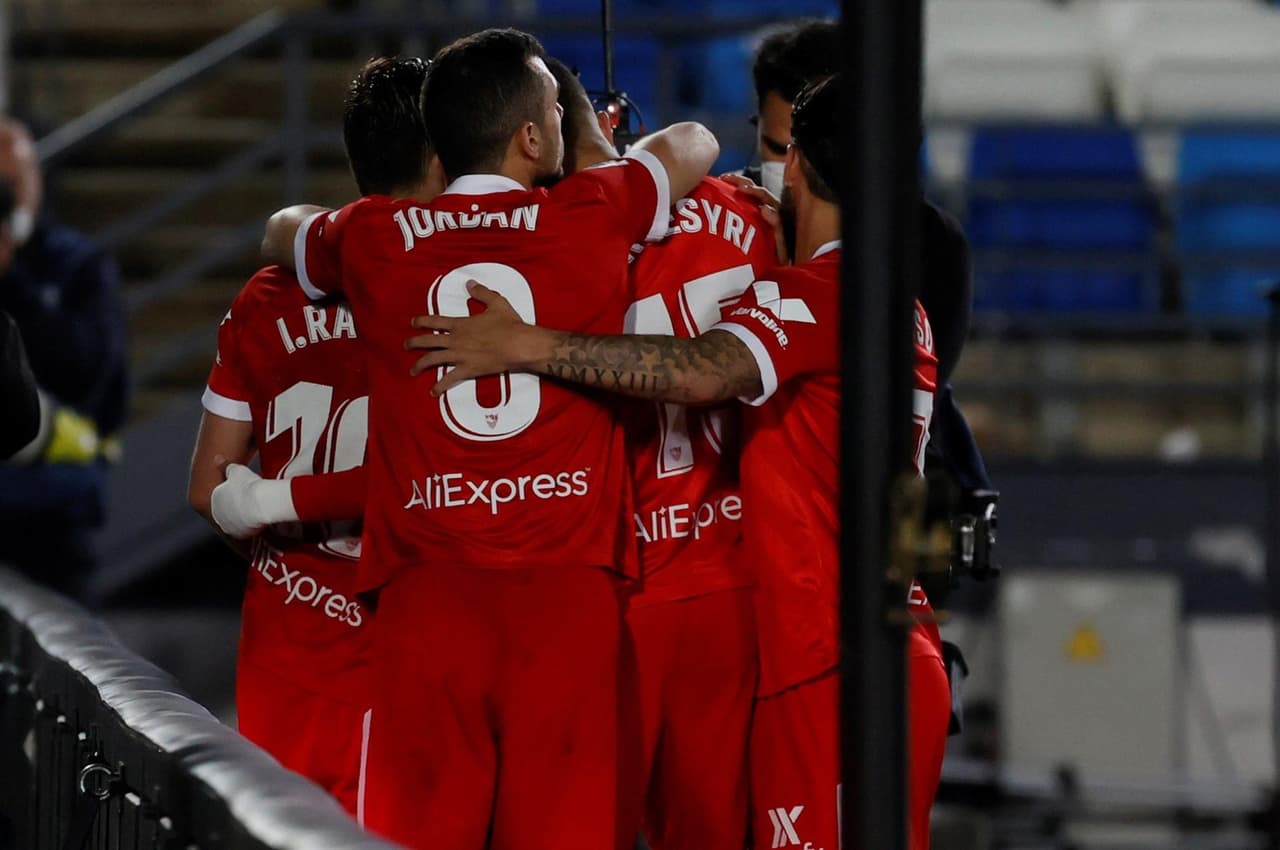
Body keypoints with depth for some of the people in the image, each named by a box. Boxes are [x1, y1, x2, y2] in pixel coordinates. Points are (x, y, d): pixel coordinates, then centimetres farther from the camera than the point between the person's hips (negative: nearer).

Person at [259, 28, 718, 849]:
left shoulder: (374, 239, 8)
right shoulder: (593, 219, 5)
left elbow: (281, 231, 33)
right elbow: (696, 141, 27)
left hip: (427, 589, 1)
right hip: (570, 589, -1)